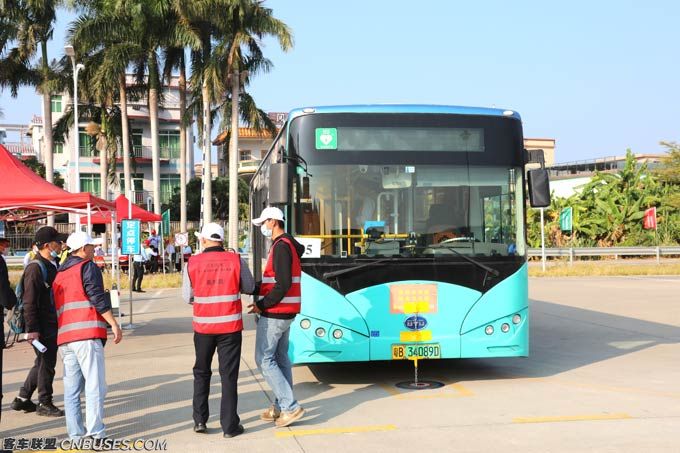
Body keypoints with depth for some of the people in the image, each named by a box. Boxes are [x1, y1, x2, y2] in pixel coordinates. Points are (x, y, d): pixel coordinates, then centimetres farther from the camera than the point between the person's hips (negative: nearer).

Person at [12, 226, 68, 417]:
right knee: (46, 363, 0)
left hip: (52, 324, 10)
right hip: (42, 326, -10)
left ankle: (22, 399, 27)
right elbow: (29, 302, -20)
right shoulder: (35, 268, -17)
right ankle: (44, 404, 13)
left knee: (43, 362, 17)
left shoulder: (52, 265, 12)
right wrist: (32, 329, -22)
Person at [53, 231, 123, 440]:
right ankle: (95, 432, -13)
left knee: (71, 387, 8)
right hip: (87, 335, -8)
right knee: (95, 384, -8)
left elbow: (56, 307, 23)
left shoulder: (59, 274, 22)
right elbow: (97, 298, -11)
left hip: (64, 336, 8)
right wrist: (114, 324, -8)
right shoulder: (87, 268, -1)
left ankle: (75, 434, 8)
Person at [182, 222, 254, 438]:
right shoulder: (236, 260, -7)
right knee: (229, 375, 6)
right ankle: (230, 425, 8)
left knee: (201, 373, 19)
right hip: (230, 325, -1)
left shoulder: (192, 263, -6)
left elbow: (187, 296, -1)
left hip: (203, 326, 1)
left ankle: (199, 420, 19)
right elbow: (249, 288, 2)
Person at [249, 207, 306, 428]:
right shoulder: (286, 244, 16)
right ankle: (281, 406, 21)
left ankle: (290, 407, -7)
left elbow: (283, 285, -24)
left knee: (264, 359, -6)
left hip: (274, 314, -10)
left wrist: (262, 305, -16)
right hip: (285, 313, 10)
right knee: (280, 358, 14)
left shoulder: (281, 246, -16)